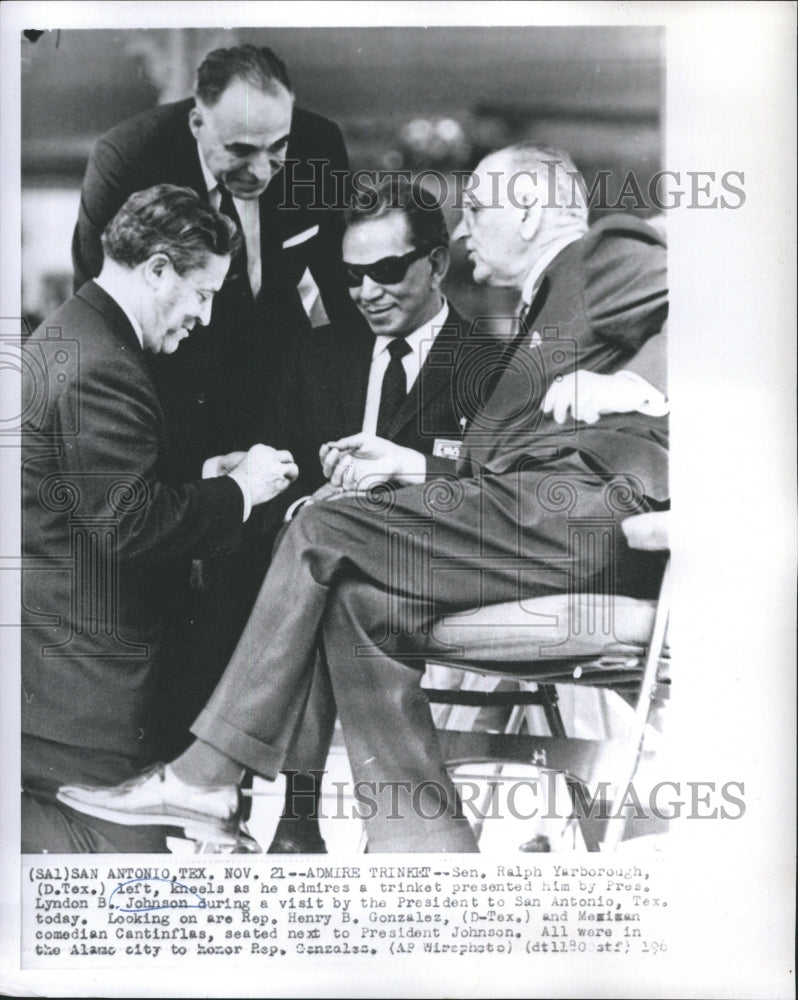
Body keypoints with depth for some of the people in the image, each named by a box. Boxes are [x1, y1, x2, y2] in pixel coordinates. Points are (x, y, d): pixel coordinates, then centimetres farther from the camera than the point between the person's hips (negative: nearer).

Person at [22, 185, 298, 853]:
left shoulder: (68, 336, 13)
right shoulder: (99, 370, -22)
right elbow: (130, 521, -26)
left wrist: (215, 472, 10)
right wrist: (238, 490, -14)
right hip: (81, 652, -11)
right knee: (122, 841, -3)